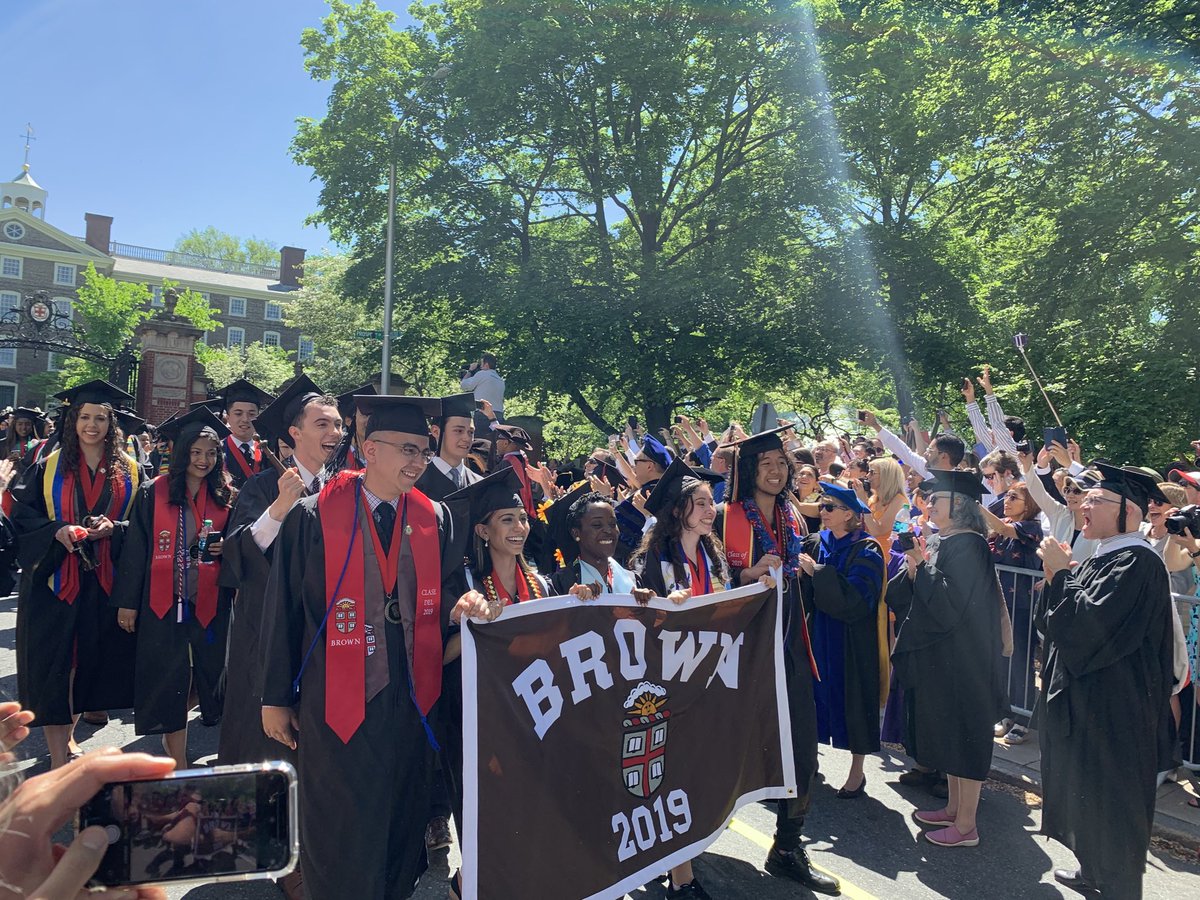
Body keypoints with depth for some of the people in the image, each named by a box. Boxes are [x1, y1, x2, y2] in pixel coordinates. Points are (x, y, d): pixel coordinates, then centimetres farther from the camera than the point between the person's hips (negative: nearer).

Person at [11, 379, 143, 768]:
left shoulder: (129, 471, 4)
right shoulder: (48, 467, 3)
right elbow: (22, 513, 0)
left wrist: (113, 528, -15)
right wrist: (57, 531, -18)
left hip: (104, 581, 1)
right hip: (53, 578, -1)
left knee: (90, 660, 10)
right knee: (52, 663, -1)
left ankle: (67, 737, 31)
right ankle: (58, 756, 7)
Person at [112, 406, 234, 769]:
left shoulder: (226, 497, 4)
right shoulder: (154, 492, -2)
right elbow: (135, 548, -1)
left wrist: (224, 547, -8)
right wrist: (127, 601, -3)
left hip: (209, 601, 2)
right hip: (163, 601, -2)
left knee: (209, 670, 6)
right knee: (168, 680, 2)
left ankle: (173, 735, 32)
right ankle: (178, 760, 14)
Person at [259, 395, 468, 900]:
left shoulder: (437, 520, 2)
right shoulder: (314, 516, -8)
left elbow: (447, 594, 5)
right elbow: (282, 611, -6)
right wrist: (276, 699, -3)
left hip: (411, 700, 4)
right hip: (337, 702, -3)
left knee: (402, 821, 18)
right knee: (342, 833, 10)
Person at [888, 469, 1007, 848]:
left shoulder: (967, 545, -18)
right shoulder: (947, 543, 10)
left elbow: (949, 602, -25)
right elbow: (920, 597, 11)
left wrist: (921, 565, -17)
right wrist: (915, 570, -6)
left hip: (963, 659, -10)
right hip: (942, 657, 10)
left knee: (963, 735, 1)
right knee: (949, 735, 18)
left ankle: (966, 825, 12)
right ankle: (954, 808, 31)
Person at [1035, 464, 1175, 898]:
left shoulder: (1137, 564, -22)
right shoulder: (1103, 558, 7)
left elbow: (1085, 624, -29)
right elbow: (1059, 621, 11)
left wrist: (1059, 574, -19)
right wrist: (1059, 574, -2)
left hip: (1112, 705, -10)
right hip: (1084, 697, 10)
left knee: (1109, 797, 5)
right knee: (1086, 792, 22)